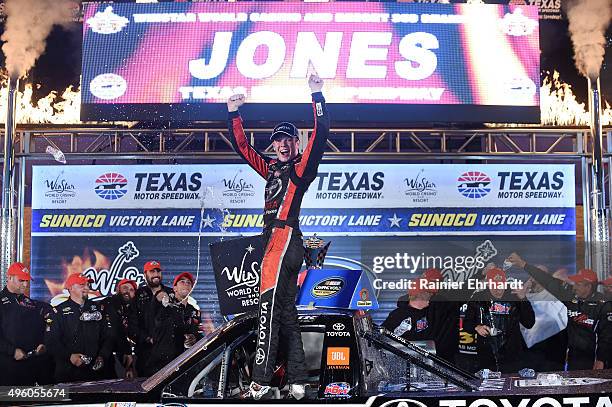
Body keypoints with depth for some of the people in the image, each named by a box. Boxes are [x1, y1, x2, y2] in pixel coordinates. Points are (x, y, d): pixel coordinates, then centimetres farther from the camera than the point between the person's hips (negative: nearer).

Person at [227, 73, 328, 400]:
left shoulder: (301, 167, 2)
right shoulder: (272, 169, 22)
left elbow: (320, 134, -11)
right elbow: (243, 148, 30)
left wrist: (317, 96, -16)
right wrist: (234, 115, 25)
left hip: (285, 240, -9)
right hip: (275, 243, 9)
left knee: (269, 309, -14)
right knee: (286, 313, 7)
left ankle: (260, 382, -15)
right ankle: (296, 383, 10)